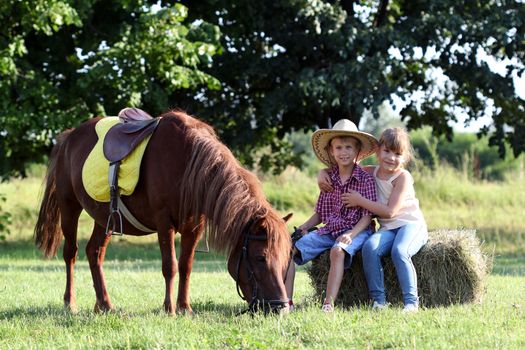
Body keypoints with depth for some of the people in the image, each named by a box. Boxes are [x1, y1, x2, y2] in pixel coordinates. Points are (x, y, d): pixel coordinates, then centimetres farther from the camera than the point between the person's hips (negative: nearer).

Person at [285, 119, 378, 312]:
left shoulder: (365, 179, -4)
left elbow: (367, 215, -8)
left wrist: (351, 234, -23)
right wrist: (304, 227, -1)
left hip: (355, 231, -5)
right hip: (328, 231, 6)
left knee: (338, 251, -38)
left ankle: (329, 304, -41)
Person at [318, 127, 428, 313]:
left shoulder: (403, 177, -10)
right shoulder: (371, 173, 8)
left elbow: (390, 211, -17)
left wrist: (360, 201, -13)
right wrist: (323, 173, 2)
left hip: (411, 224, -5)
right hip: (387, 228, 5)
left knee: (399, 251, -35)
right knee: (369, 247, -26)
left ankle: (411, 302, -31)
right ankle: (379, 299, -23)